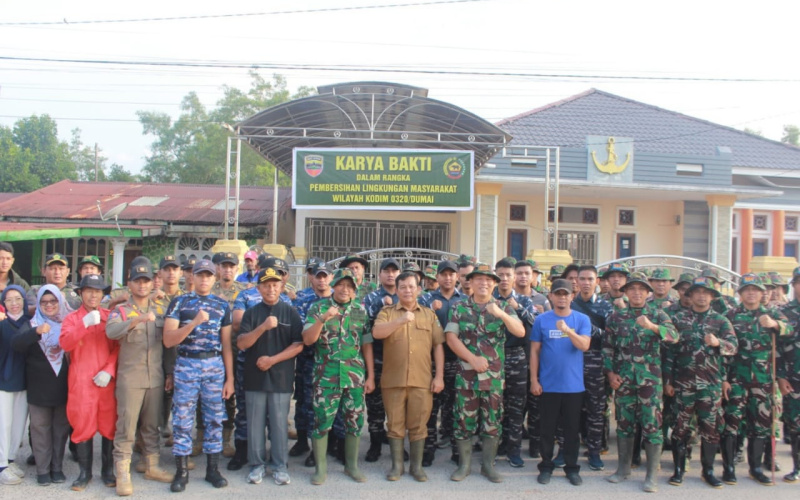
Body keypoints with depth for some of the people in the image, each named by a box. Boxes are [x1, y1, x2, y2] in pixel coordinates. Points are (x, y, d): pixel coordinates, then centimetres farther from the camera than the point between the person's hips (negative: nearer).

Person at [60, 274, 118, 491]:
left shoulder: (110, 317, 9)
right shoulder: (72, 318, 6)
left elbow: (117, 347, 5)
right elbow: (65, 344, -11)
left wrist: (109, 370, -9)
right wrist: (85, 323, -21)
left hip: (107, 381, 1)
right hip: (81, 382, -1)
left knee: (109, 426, 4)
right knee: (83, 426, 2)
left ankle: (108, 471, 16)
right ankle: (85, 472, 14)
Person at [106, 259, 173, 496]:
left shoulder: (162, 309, 9)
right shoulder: (121, 310, 0)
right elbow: (110, 331, -22)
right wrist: (138, 319, -35)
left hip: (156, 377, 3)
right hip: (130, 377, -3)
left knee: (152, 425, 13)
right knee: (126, 426, -3)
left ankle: (151, 466, 24)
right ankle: (122, 473, 3)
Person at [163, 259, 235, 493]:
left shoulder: (222, 306, 8)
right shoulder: (179, 303, 1)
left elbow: (226, 344, 8)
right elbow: (168, 340, -8)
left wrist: (230, 378, 4)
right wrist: (194, 322, -20)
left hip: (215, 366, 2)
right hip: (186, 365, -2)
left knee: (215, 418, 7)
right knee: (182, 419, 2)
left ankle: (212, 468, 18)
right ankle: (181, 471, 13)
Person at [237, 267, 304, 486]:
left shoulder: (290, 312, 3)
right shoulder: (251, 313, 5)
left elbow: (298, 345, -3)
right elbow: (242, 343, -5)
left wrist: (273, 359, -12)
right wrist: (263, 327, -20)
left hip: (281, 377, -1)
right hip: (255, 377, 1)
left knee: (279, 423, 3)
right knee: (255, 423, 7)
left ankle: (280, 466, 13)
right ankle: (257, 465, 18)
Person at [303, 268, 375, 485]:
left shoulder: (361, 311, 8)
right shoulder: (318, 308, 1)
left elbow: (367, 345, 9)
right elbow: (307, 340, -8)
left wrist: (371, 376, 5)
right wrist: (322, 319, -23)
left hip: (356, 376, 2)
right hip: (326, 377, -2)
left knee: (355, 421, 8)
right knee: (322, 421, 1)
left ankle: (352, 465, 24)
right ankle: (321, 468, 15)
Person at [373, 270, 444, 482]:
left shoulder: (429, 314, 10)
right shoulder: (387, 312, 6)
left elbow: (438, 346, 8)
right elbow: (376, 333, -13)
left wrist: (439, 376, 1)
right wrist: (400, 321, -25)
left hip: (422, 380, 1)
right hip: (393, 379, -1)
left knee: (418, 424, 5)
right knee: (395, 424, 6)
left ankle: (417, 466, 17)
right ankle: (397, 465, 17)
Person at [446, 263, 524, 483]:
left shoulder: (503, 308, 5)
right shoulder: (459, 308, 4)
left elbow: (521, 332, -9)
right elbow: (451, 337, -5)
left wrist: (501, 314, -26)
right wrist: (472, 359, -15)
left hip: (494, 375, 1)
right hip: (466, 373, -1)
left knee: (492, 421, 7)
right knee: (464, 419, 4)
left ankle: (488, 465, 21)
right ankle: (464, 464, 17)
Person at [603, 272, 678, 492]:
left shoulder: (657, 314, 2)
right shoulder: (616, 316, 7)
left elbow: (674, 335, -16)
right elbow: (608, 346, 10)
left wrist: (652, 326, -33)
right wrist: (610, 372, 0)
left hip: (650, 379, -2)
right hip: (623, 379, 2)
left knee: (652, 425, -2)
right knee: (624, 423, 10)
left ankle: (652, 475, 5)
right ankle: (623, 467, 23)